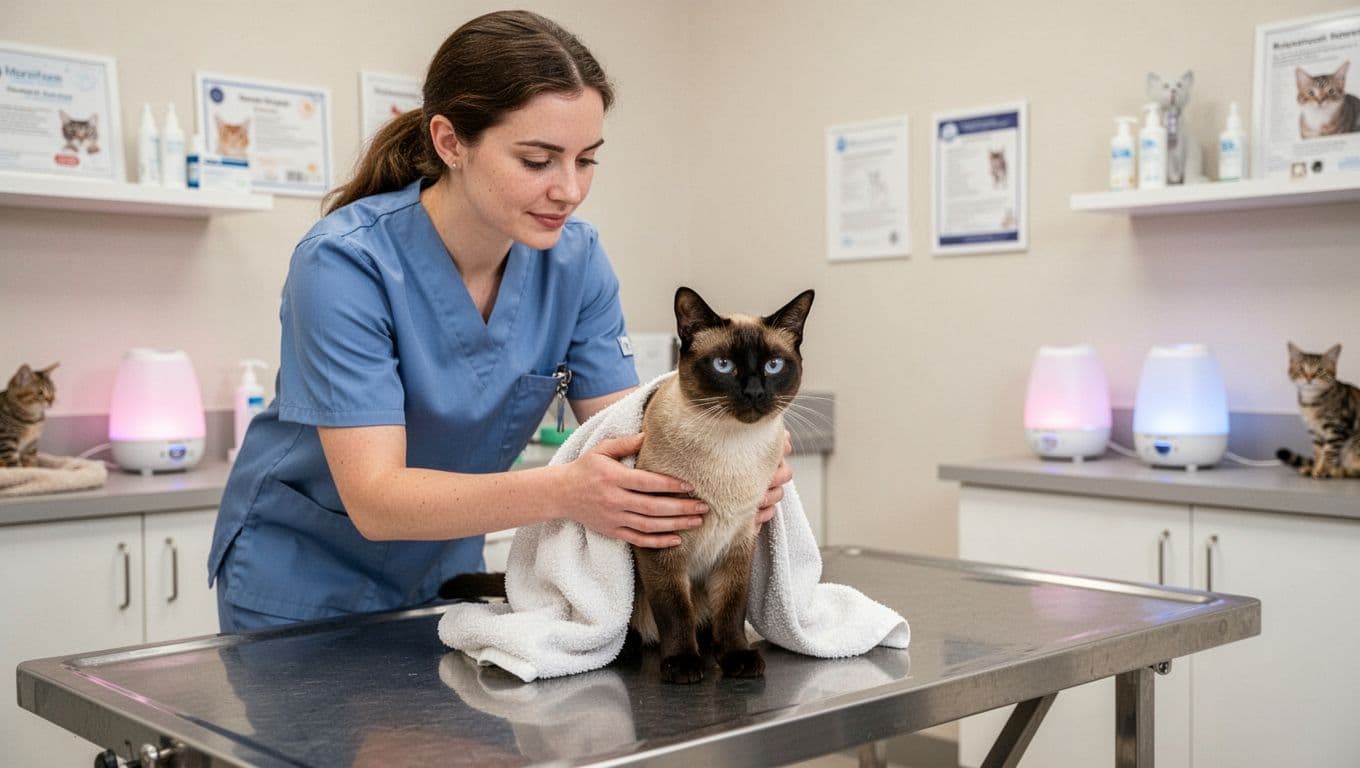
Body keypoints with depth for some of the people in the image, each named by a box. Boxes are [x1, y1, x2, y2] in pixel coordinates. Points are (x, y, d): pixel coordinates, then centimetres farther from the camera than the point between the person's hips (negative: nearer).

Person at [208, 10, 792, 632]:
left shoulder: (574, 259, -12)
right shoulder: (344, 263, -28)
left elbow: (631, 434, -13)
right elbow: (373, 498, -33)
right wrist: (559, 493, -48)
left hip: (444, 573, 5)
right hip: (303, 584, -4)